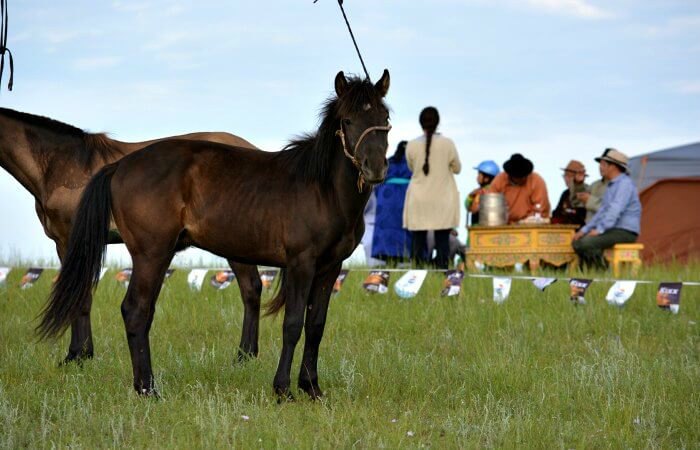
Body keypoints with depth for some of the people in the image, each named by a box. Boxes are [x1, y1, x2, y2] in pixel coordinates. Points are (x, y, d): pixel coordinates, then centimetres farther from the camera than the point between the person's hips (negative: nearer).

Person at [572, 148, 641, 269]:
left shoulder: (625, 183, -13)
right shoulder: (611, 185, 20)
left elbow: (615, 210, -23)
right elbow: (602, 212, 22)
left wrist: (599, 229, -27)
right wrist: (584, 230, 13)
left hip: (625, 232, -10)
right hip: (613, 230, 10)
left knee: (588, 242, -27)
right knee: (577, 242, -1)